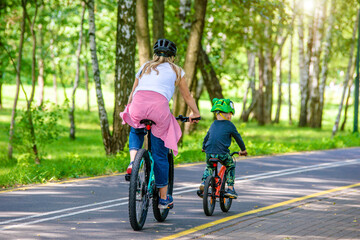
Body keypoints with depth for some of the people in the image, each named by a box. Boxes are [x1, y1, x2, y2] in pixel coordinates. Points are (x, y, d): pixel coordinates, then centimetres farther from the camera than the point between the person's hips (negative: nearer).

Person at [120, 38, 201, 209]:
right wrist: (195, 113, 51)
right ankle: (163, 198, 16)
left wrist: (130, 110, 52)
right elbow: (187, 96, 35)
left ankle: (133, 161, 8)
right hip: (159, 105, -2)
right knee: (160, 154, 9)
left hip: (138, 104, 2)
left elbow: (132, 93, 35)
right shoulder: (176, 71, 26)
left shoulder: (145, 67, 32)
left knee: (136, 132, 36)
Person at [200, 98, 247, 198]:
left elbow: (206, 137, 30)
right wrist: (243, 150, 29)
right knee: (231, 166, 21)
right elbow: (238, 138, 13)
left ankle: (204, 182, 8)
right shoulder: (230, 125, 3)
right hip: (222, 153, -4)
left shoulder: (213, 124, 18)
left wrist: (204, 147, 49)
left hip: (209, 153, 4)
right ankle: (230, 189, 13)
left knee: (209, 167, 31)